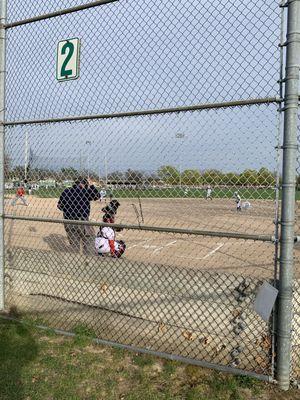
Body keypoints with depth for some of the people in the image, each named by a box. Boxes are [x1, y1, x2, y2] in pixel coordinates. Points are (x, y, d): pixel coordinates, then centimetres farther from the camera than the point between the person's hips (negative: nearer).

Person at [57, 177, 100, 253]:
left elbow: (60, 206, 5)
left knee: (75, 245, 14)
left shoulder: (66, 191, 1)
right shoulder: (85, 192, -9)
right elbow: (97, 196, 6)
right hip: (82, 221, -4)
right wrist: (91, 186, 10)